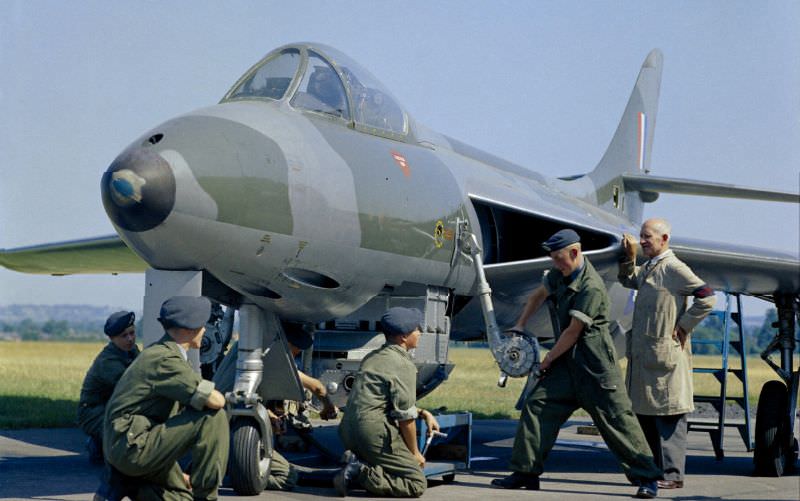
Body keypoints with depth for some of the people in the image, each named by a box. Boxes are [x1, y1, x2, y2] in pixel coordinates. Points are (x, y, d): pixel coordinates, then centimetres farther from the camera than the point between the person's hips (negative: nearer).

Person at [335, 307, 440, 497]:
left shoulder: (373, 358, 19)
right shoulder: (404, 366, -10)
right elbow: (405, 417, -9)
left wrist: (423, 413, 24)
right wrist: (415, 453, 4)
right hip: (375, 432, -9)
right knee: (417, 483, -7)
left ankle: (356, 462, 2)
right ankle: (361, 473, -18)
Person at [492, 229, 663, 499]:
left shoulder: (592, 287, -20)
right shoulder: (561, 273, 8)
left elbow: (573, 331, -17)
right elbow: (538, 295, 27)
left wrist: (547, 360, -7)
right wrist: (519, 326, 18)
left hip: (595, 364, -8)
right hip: (566, 360, 8)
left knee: (616, 419, -6)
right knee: (536, 405, 1)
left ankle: (647, 478, 2)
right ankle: (526, 472, 7)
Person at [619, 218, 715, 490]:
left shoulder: (673, 268, -11)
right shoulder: (648, 268, 15)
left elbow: (707, 297, -16)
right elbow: (627, 280, 34)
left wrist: (683, 326, -13)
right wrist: (629, 256, 15)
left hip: (665, 354, -9)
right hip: (643, 354, 9)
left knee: (668, 415, -5)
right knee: (644, 412, 13)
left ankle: (673, 474, -2)